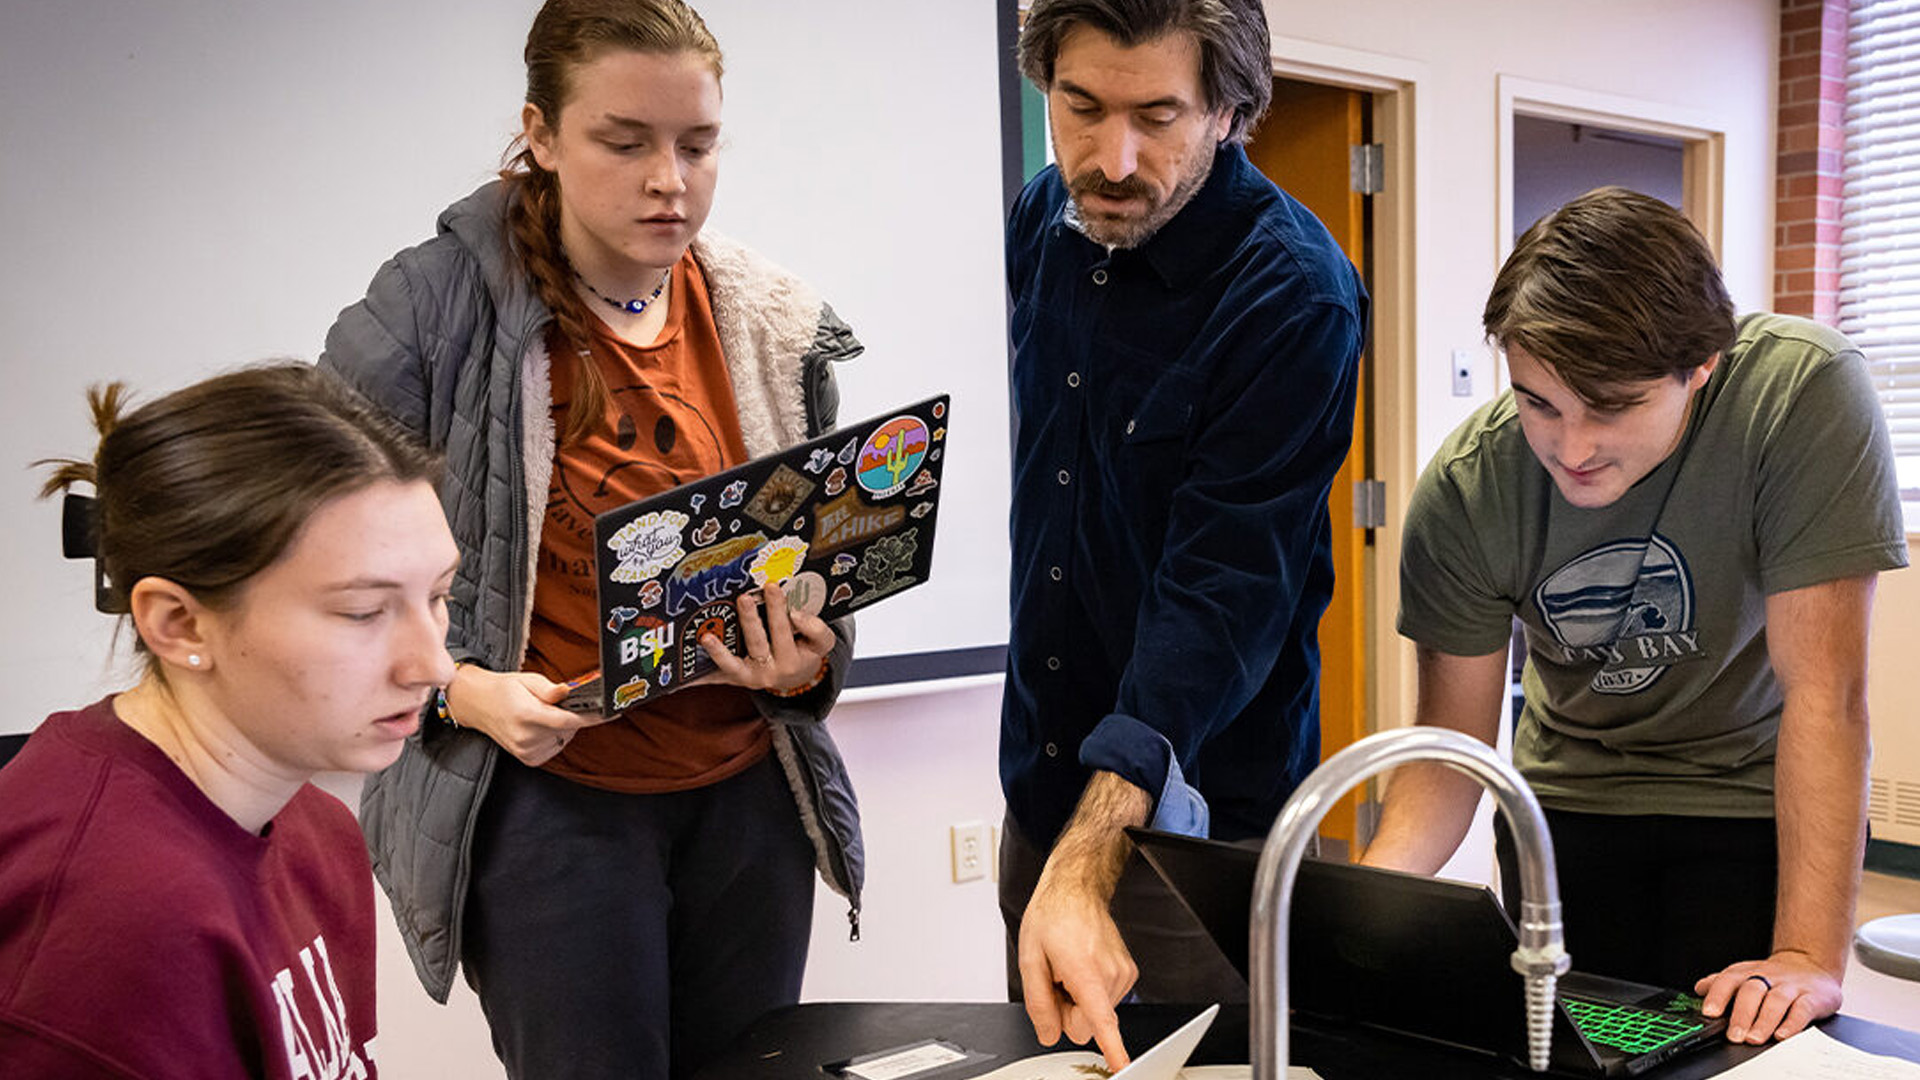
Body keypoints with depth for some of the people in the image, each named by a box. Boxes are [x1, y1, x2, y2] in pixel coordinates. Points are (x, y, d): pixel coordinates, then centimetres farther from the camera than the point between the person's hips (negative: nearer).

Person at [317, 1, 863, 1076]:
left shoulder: (777, 323, 2)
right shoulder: (433, 310, -11)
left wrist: (807, 657, -8)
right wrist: (462, 692, -19)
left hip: (747, 789, 4)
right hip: (547, 798, -4)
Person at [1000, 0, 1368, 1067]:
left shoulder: (1295, 296, -21)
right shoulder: (1042, 221, -1)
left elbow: (1224, 589, -27)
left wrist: (1088, 865, -35)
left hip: (1197, 817, -6)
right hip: (1037, 785, 7)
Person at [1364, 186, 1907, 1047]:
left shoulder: (1809, 394, -28)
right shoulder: (1463, 491, -21)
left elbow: (1825, 689, -29)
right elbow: (1451, 742, -15)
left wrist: (1811, 956, -34)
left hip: (1755, 798, -2)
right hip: (1568, 794, 2)